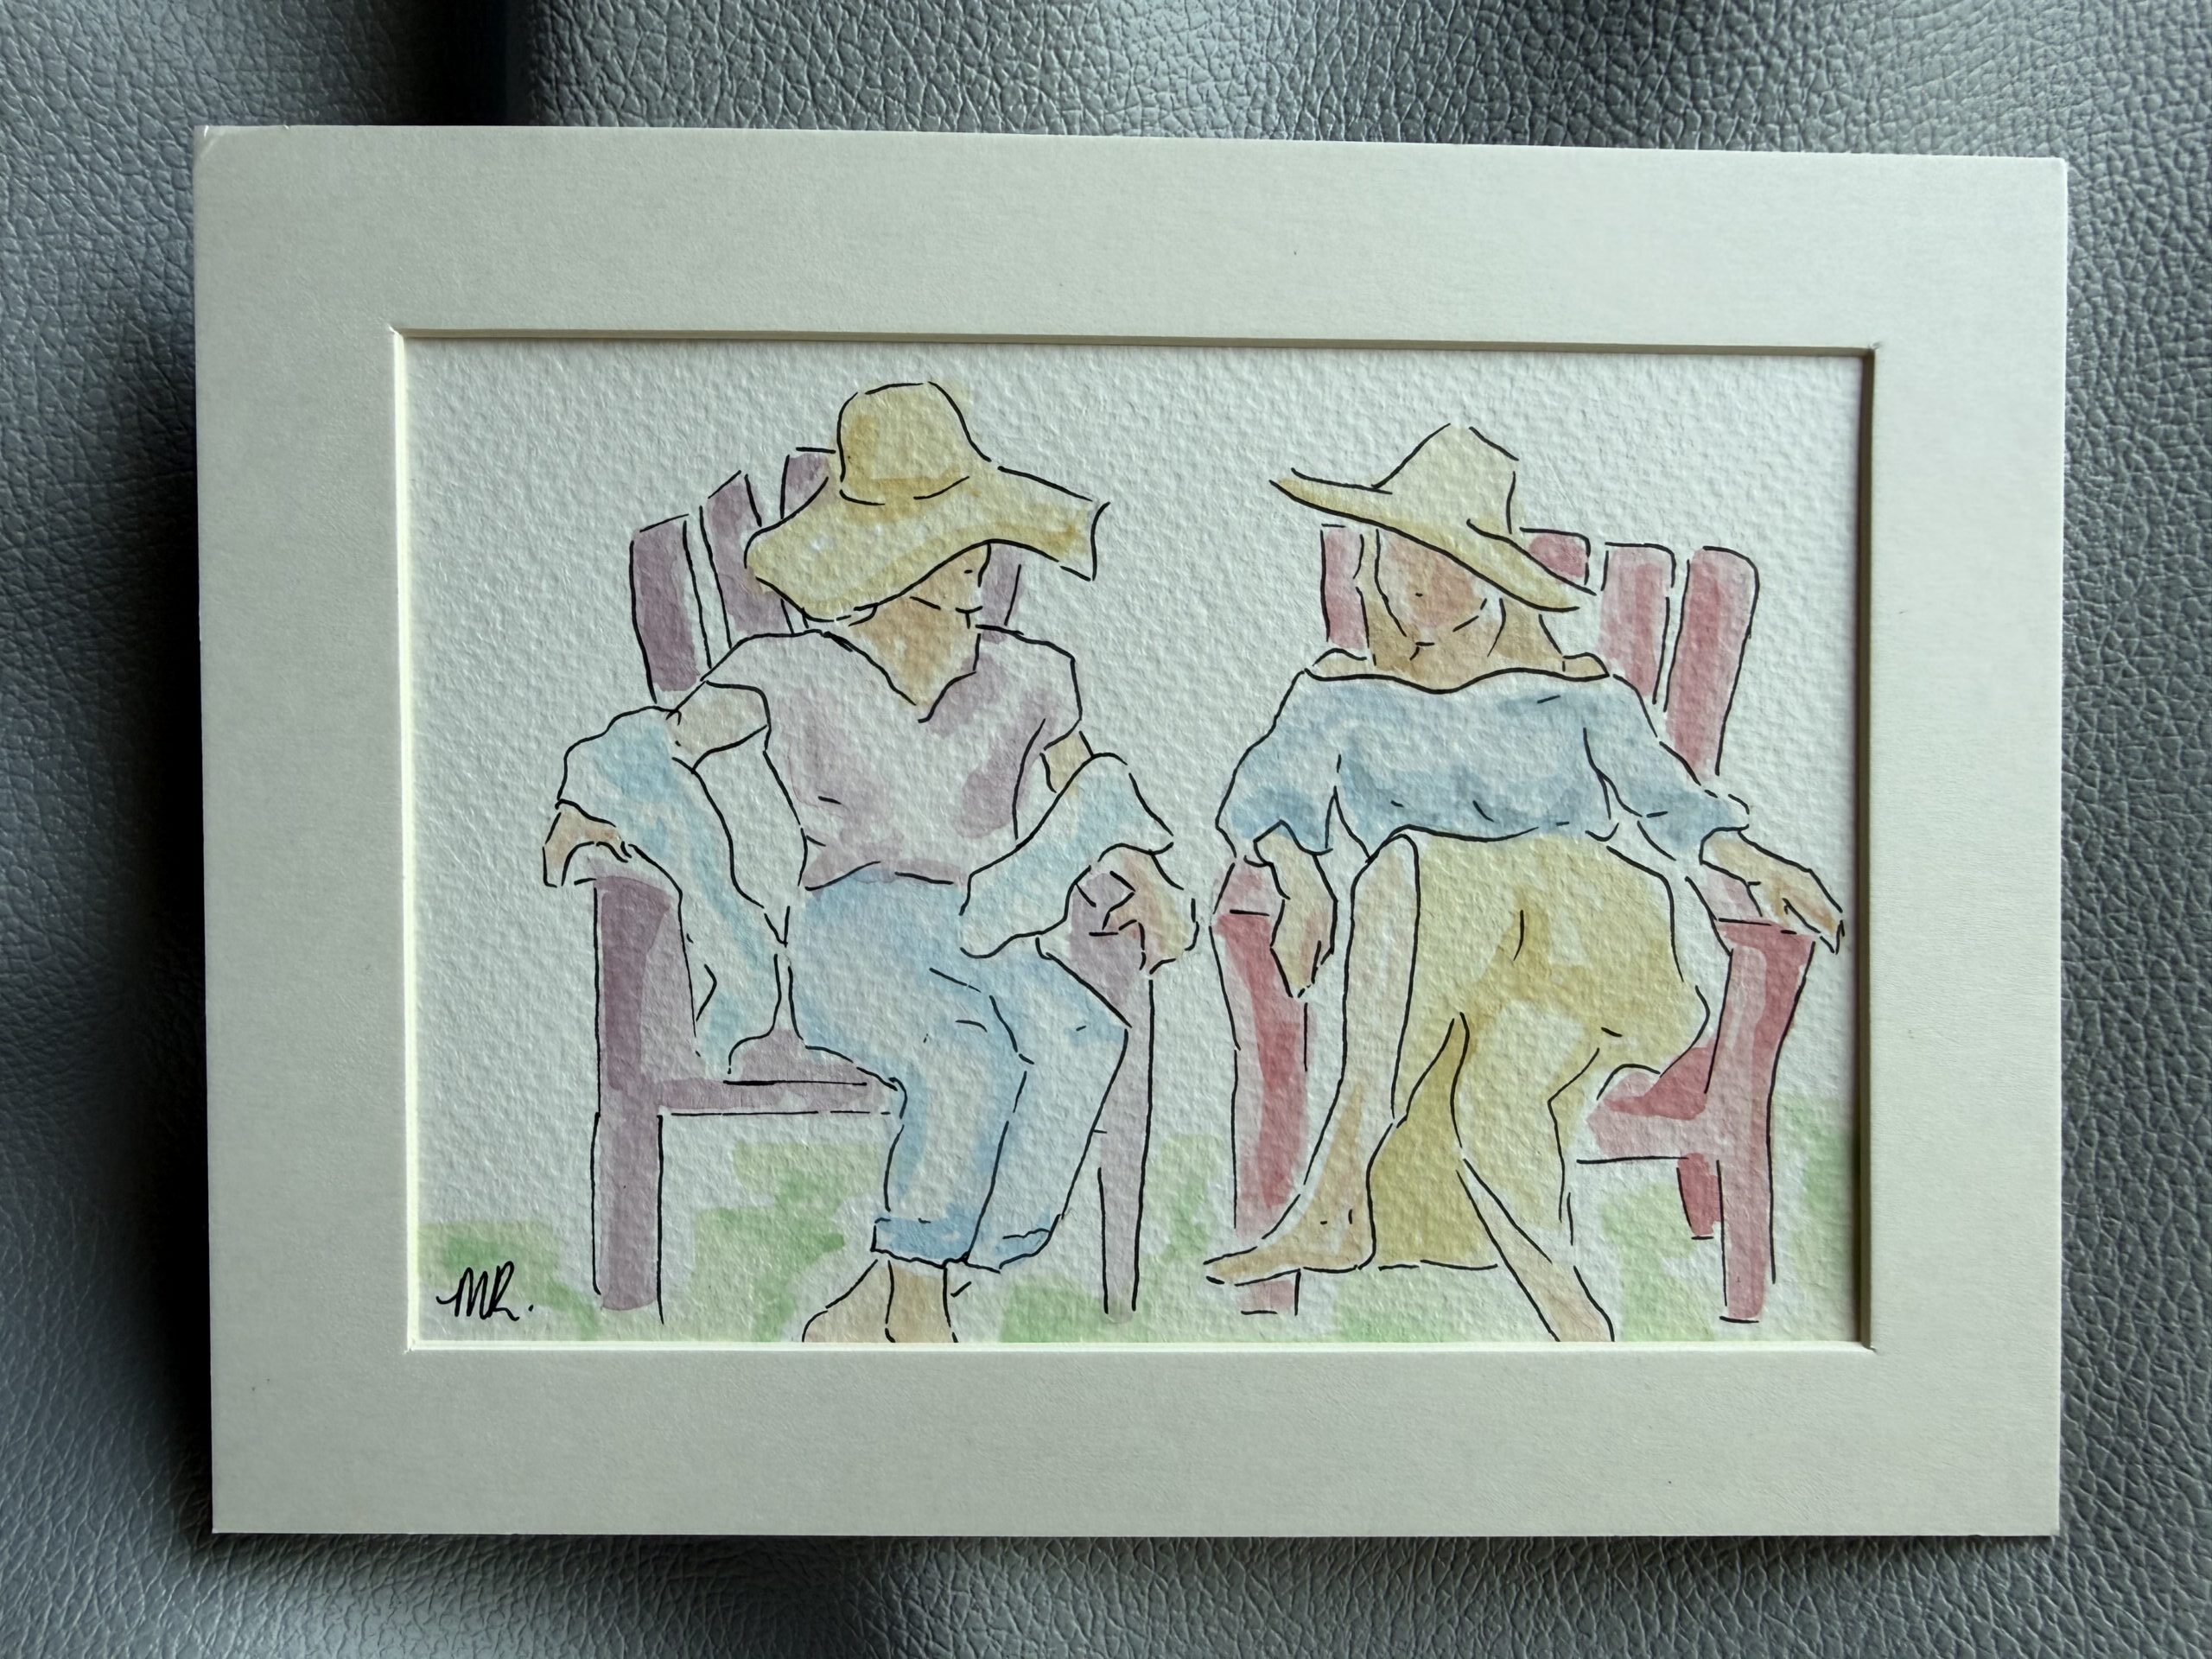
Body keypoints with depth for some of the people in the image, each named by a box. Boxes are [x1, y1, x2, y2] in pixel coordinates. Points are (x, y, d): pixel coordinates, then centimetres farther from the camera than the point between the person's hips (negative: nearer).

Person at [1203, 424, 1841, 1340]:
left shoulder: (1573, 692, 21)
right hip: (1428, 936, 1)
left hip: (1584, 898, 0)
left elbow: (1666, 795, 12)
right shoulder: (1344, 693, 19)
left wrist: (1754, 860, -7)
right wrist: (1301, 875, -18)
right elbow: (1268, 789, 3)